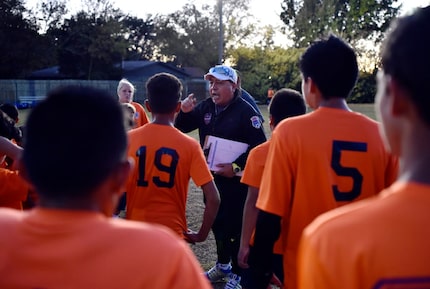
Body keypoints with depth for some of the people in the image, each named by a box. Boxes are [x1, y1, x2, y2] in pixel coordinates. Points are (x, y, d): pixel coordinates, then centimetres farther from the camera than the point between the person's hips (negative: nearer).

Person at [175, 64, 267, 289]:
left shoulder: (245, 111, -15)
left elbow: (259, 147, -17)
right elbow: (181, 128, 11)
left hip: (237, 180, -7)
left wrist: (237, 168, -24)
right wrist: (184, 112, -10)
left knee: (236, 227, 1)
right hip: (211, 176, 7)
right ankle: (223, 264, 39)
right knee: (217, 222, 19)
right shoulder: (205, 107, 4)